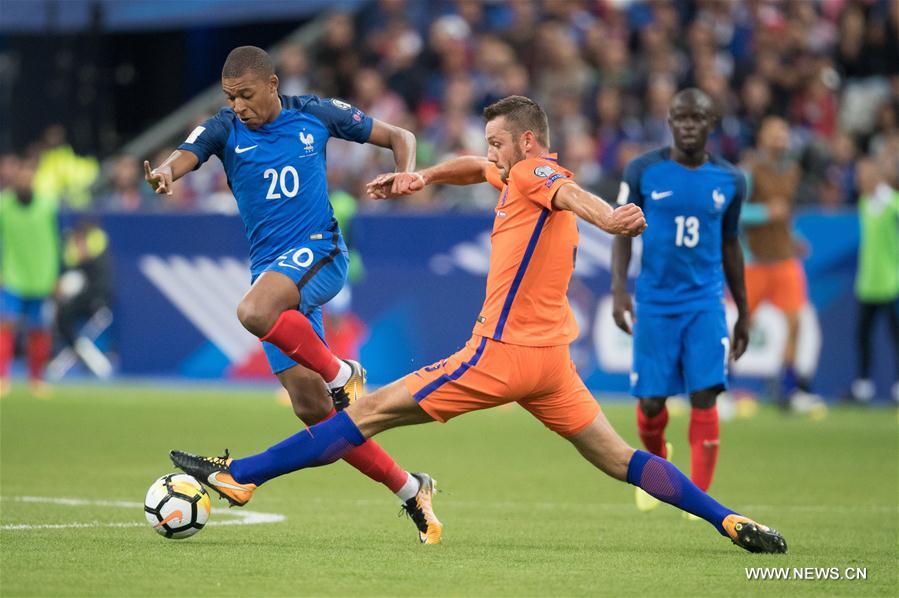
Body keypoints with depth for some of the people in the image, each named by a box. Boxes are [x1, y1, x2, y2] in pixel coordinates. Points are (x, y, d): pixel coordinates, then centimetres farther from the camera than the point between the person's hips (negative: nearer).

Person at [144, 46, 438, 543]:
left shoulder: (314, 115, 2)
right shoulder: (224, 129, 3)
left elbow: (399, 136, 12)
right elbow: (185, 156, -17)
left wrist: (406, 173, -10)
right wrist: (164, 174, -41)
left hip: (319, 253, -4)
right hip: (271, 268, 4)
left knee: (255, 312, -36)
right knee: (311, 407, -1)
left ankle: (340, 374, -13)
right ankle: (410, 491, 9)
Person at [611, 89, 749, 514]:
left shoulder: (729, 181, 4)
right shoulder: (643, 171, -2)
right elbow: (623, 231, 3)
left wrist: (743, 314, 16)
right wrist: (619, 289, -10)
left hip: (706, 303, 1)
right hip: (655, 303, -1)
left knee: (705, 395, -13)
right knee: (650, 402, 1)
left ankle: (700, 496, -9)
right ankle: (656, 461, 34)